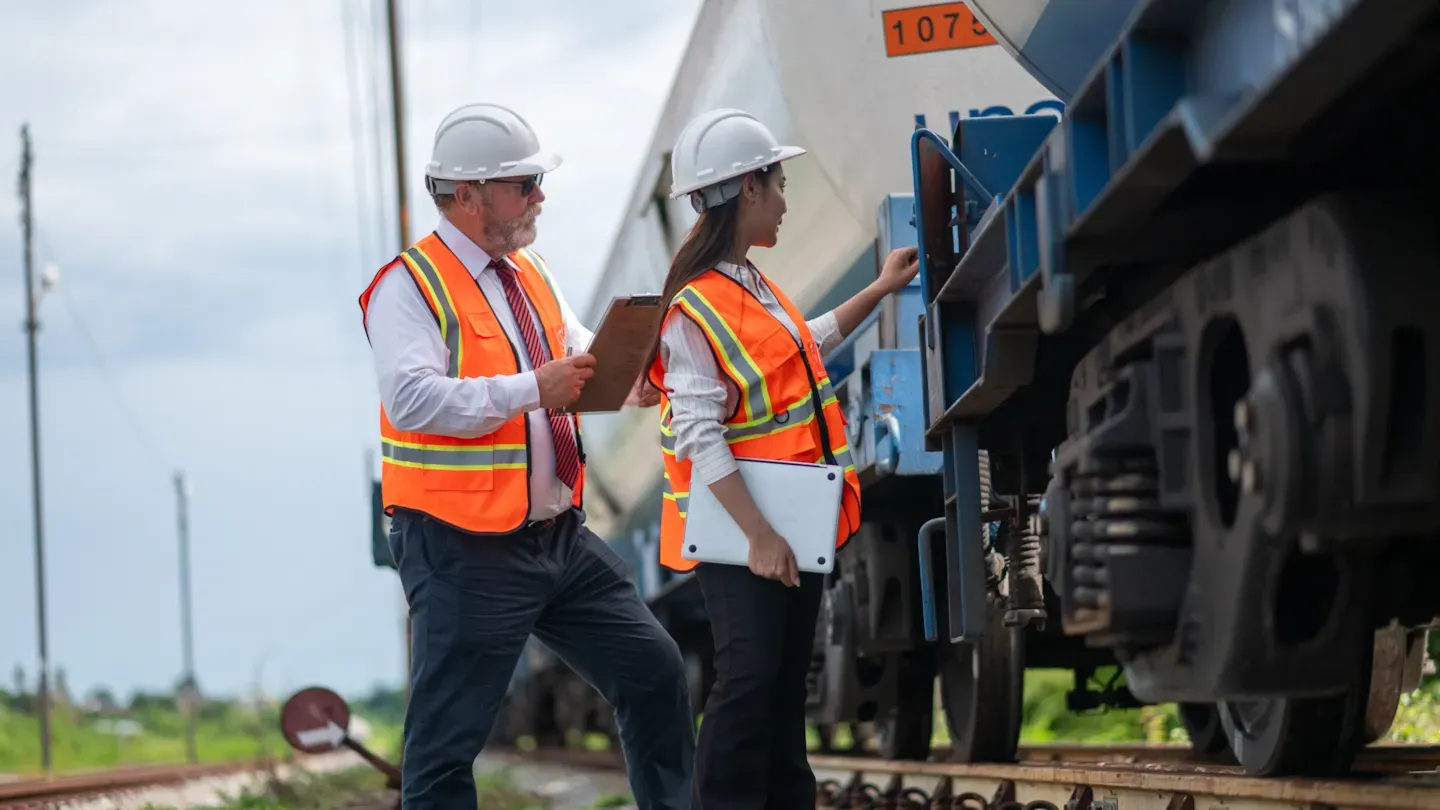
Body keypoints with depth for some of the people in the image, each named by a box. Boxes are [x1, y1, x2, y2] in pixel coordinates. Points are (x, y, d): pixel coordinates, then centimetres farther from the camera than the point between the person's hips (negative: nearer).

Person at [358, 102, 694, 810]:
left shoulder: (529, 274, 15)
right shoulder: (409, 287, -11)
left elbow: (582, 360, 13)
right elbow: (413, 399, -24)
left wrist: (630, 383, -10)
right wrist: (531, 389, -27)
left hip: (561, 537, 8)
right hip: (466, 551, -8)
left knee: (653, 671, 11)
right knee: (447, 739, -2)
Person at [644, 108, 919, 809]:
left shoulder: (748, 285, 11)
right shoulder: (697, 307, -18)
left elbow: (806, 345, 32)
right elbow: (699, 439, -23)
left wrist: (880, 291, 32)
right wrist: (758, 535, -27)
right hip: (740, 529, -9)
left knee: (786, 681, 13)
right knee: (749, 680, -10)